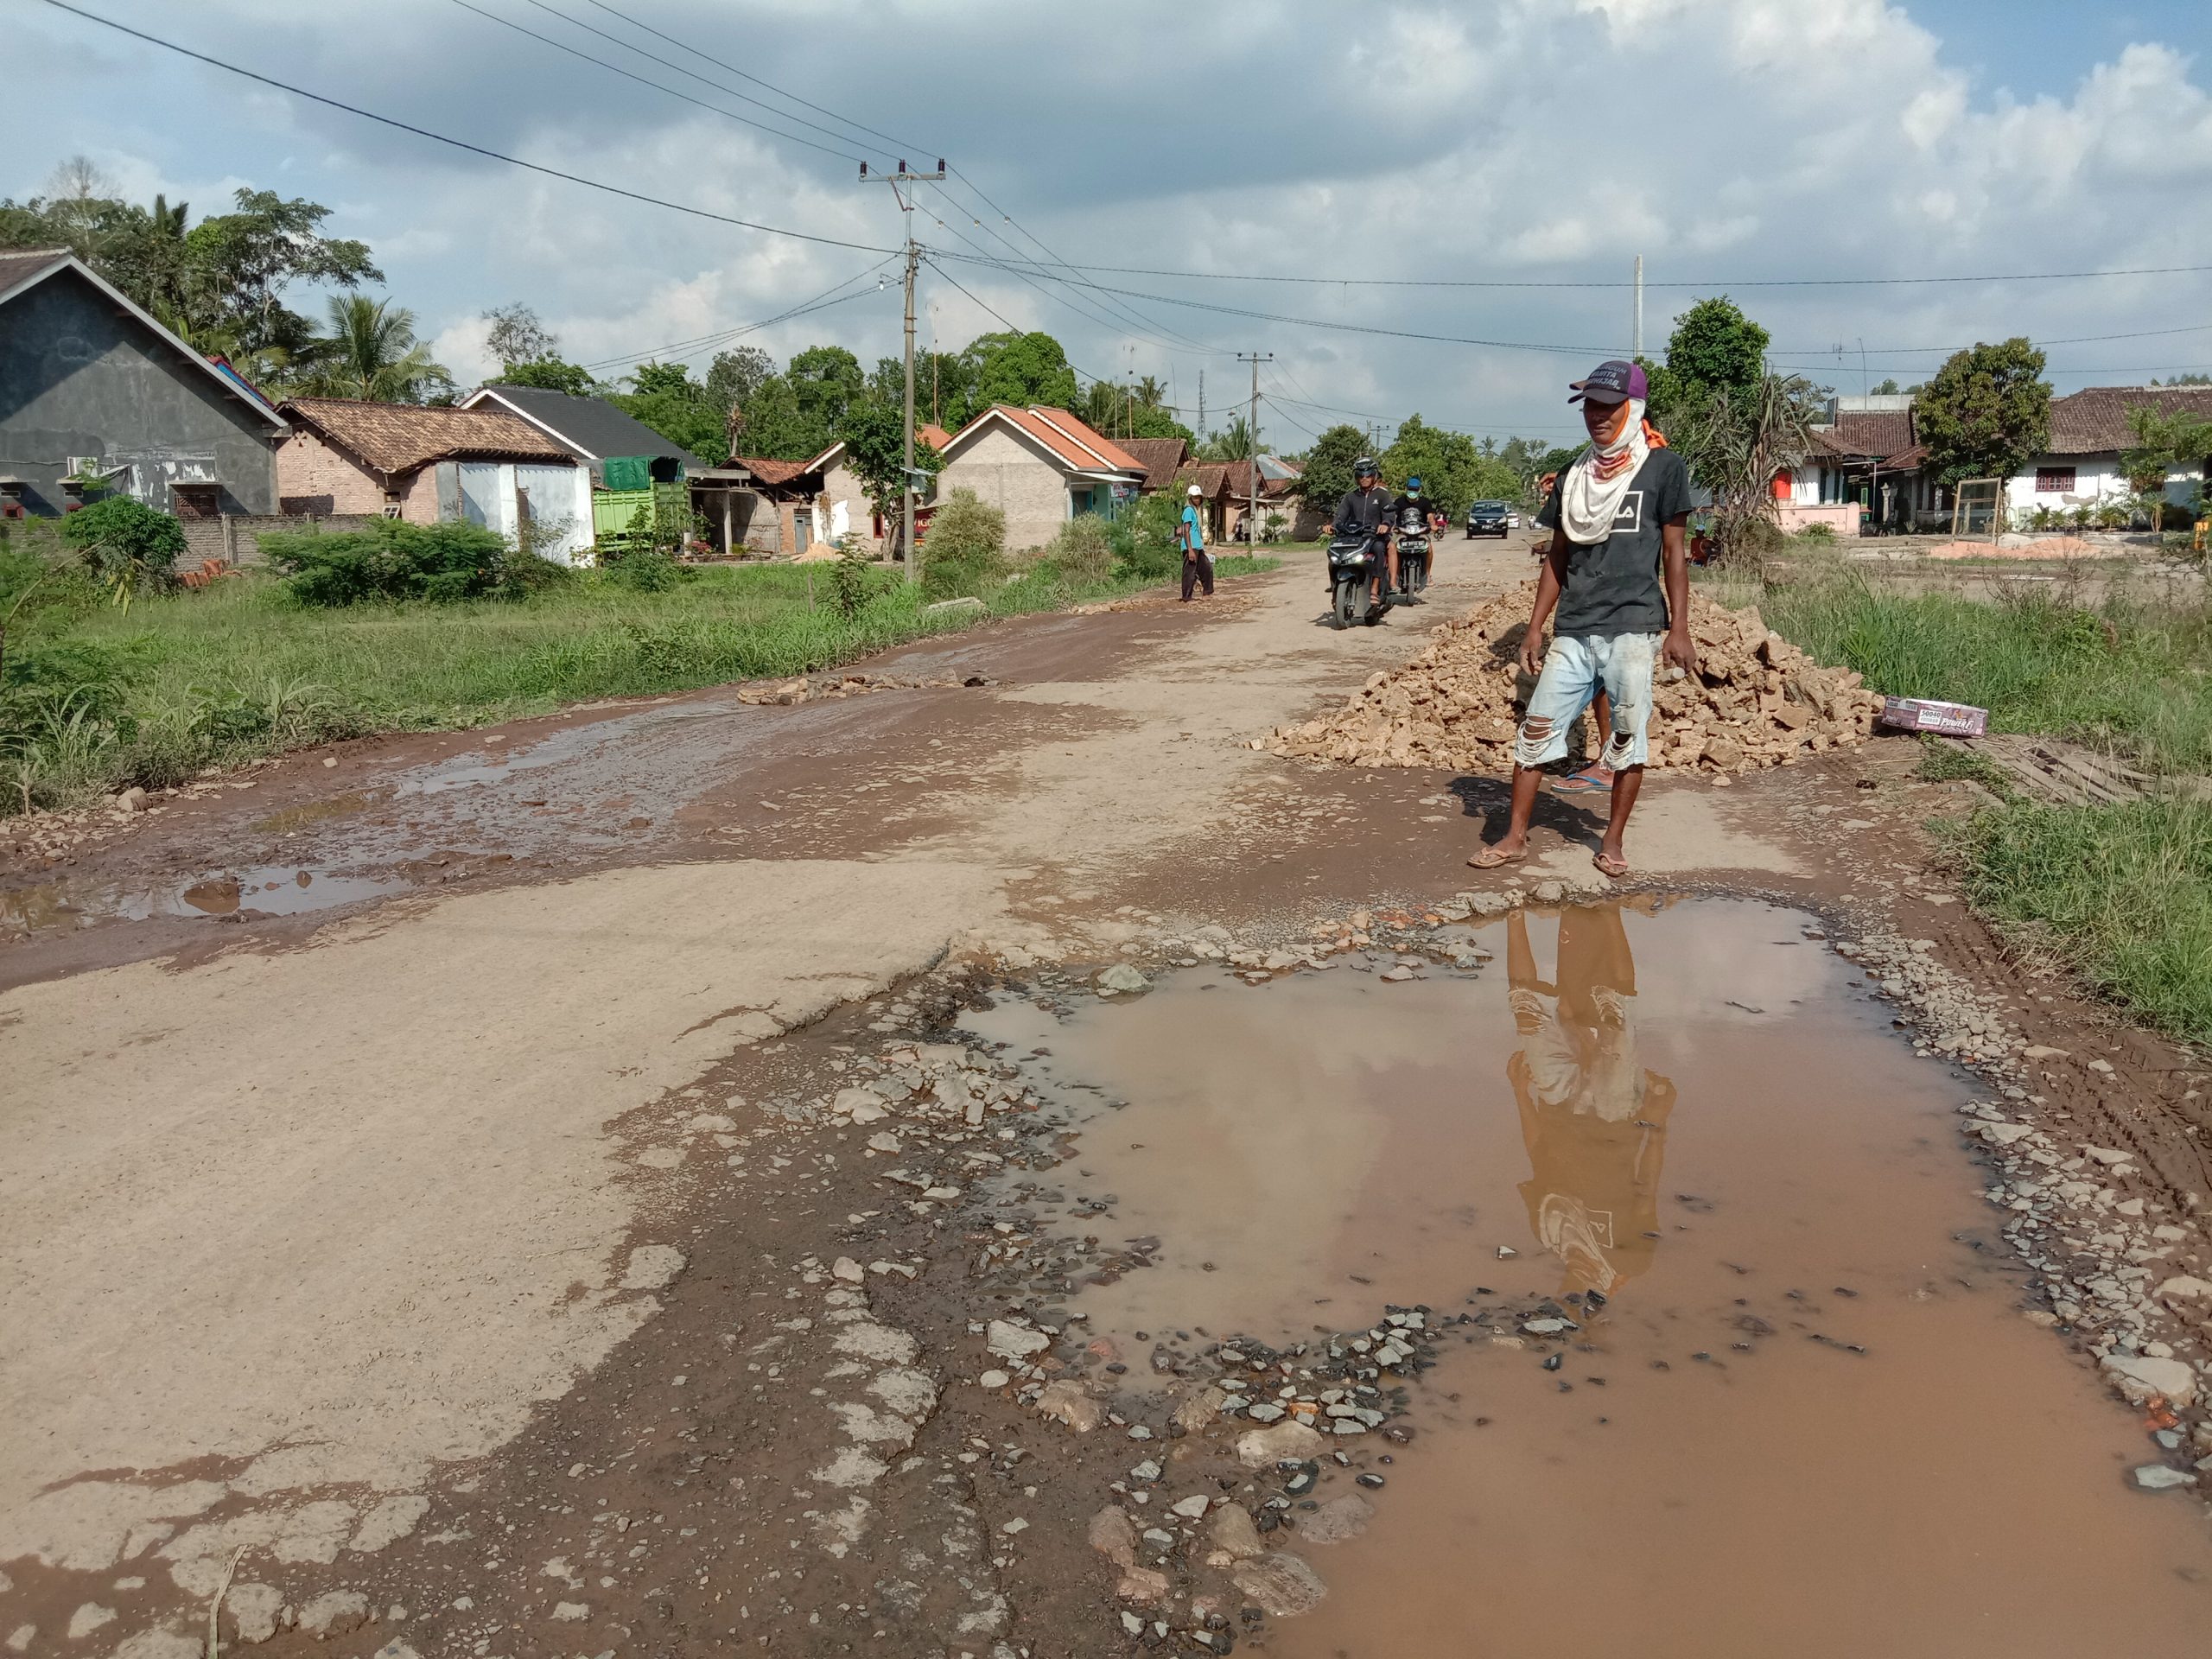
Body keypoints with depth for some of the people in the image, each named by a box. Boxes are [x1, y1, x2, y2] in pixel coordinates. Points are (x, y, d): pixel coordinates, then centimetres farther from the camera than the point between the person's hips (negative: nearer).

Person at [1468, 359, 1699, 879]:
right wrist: (1536, 625, 11)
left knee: (1627, 734, 1)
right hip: (1573, 631, 4)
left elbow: (1674, 551, 1)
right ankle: (1515, 836, 8)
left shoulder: (1662, 467, 1)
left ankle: (1613, 840, 14)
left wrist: (1679, 628, -4)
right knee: (1538, 728, 0)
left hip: (1634, 628, -4)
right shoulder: (1574, 475, 13)